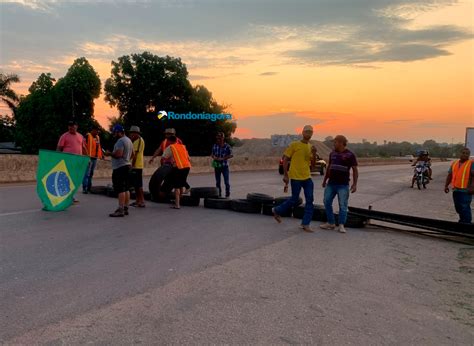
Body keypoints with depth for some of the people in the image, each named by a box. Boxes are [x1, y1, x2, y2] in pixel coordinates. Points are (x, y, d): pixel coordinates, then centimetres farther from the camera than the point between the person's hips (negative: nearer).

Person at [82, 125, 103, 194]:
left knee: (91, 174, 13)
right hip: (89, 157, -8)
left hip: (95, 158, 8)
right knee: (87, 174, -8)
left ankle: (89, 187, 20)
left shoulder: (97, 137, 17)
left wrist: (101, 154, 16)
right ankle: (84, 188, -6)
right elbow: (84, 145, -14)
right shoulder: (88, 136, -8)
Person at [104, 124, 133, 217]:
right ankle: (125, 208, 17)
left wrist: (109, 153, -9)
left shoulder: (120, 141, -14)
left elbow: (118, 154, -24)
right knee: (126, 189, 12)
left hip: (120, 167, -11)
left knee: (120, 189, -11)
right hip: (127, 165, 11)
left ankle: (120, 210, -12)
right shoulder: (129, 140, 18)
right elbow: (132, 153, 26)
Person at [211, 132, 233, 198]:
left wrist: (223, 158, -17)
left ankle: (227, 195, 9)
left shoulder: (227, 146, -8)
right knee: (217, 182, 10)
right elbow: (212, 154, 15)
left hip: (224, 166, -4)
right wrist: (213, 156, -8)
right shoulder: (214, 146, 5)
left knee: (226, 182, -3)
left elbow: (231, 155, -9)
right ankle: (219, 195, 20)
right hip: (217, 166, 4)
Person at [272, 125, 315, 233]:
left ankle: (305, 224, 5)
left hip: (307, 177, 6)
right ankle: (277, 211, 25)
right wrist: (285, 175, -9)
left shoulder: (310, 147, 12)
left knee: (310, 200, -1)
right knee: (294, 200, 1)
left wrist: (313, 154, -5)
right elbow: (285, 159, -5)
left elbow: (312, 163, 14)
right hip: (296, 177, -6)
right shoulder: (294, 145, -6)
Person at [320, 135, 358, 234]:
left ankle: (341, 225, 5)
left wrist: (354, 184, -10)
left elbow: (355, 170, -3)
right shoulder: (332, 153, 11)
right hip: (331, 184, 5)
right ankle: (331, 223, 15)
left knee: (343, 205, -4)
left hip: (343, 185, -5)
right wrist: (325, 180, 21)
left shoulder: (350, 155, -4)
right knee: (327, 202, 4)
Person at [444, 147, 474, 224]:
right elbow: (449, 175, 17)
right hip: (456, 190, 6)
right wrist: (446, 185, 11)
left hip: (466, 191, -6)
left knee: (465, 208, -9)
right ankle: (462, 221, 32)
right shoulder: (454, 163, 14)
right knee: (458, 208, 16)